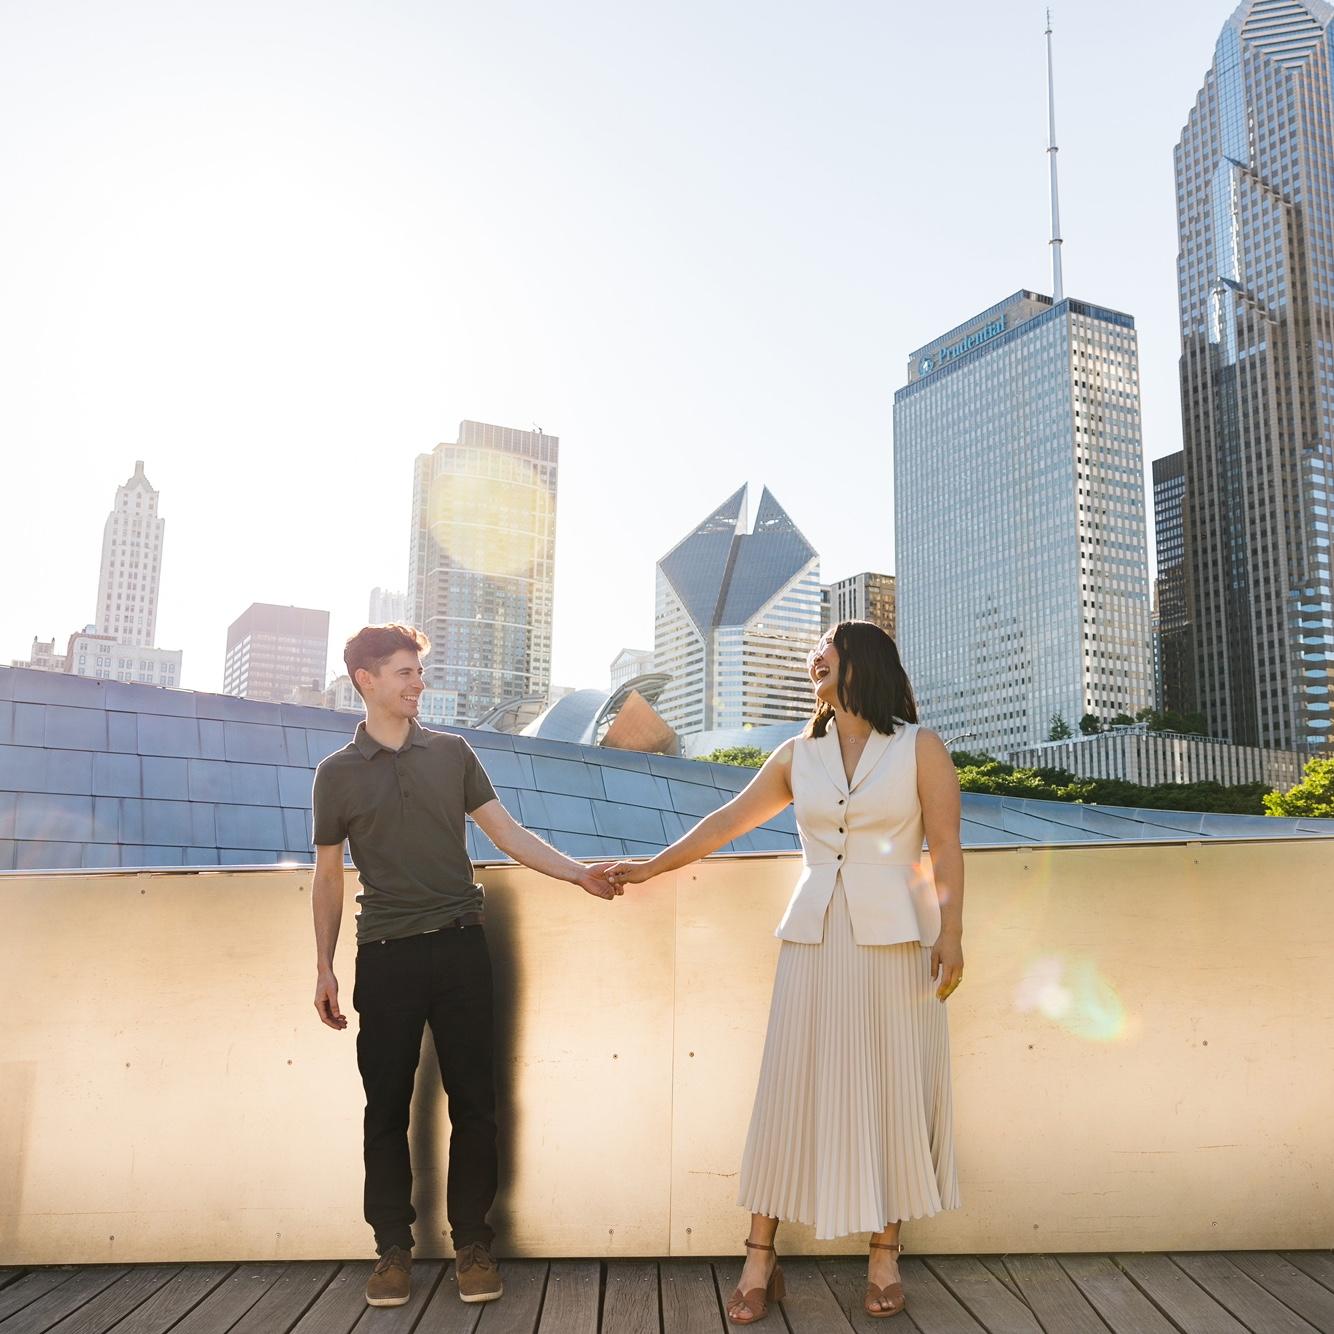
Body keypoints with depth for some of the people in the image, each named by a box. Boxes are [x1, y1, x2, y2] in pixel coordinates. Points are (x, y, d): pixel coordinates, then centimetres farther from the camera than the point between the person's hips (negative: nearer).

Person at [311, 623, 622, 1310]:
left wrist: (579, 872, -5)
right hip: (386, 956, -1)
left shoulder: (451, 752, 8)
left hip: (460, 947, 1)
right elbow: (328, 875, 10)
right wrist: (323, 969, 6)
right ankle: (393, 1248, 19)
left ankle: (472, 1244, 16)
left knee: (473, 1103, 3)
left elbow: (508, 833, 6)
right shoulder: (338, 772, 6)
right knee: (387, 1108, 4)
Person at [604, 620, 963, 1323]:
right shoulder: (799, 755, 10)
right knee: (789, 1089, 2)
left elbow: (946, 849, -2)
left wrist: (951, 935, -10)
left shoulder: (919, 748, 1)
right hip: (813, 936, 3)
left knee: (891, 1090, 4)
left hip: (894, 937, -2)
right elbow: (727, 821, 14)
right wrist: (653, 867, 16)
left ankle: (884, 1257, 18)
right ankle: (760, 1261, 10)